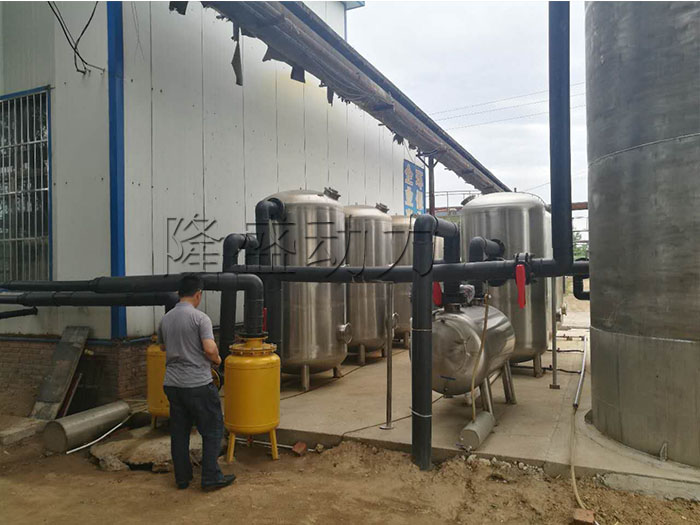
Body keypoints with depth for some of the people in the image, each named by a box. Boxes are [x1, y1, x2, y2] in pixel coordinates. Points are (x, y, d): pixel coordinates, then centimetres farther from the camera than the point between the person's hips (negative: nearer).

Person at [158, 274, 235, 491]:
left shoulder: (165, 320, 7)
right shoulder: (200, 318, -13)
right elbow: (210, 349, -22)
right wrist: (217, 359, -2)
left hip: (172, 384, 7)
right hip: (198, 384, -6)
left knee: (179, 432, 14)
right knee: (212, 430, 5)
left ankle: (182, 477, 23)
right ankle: (211, 477, 7)